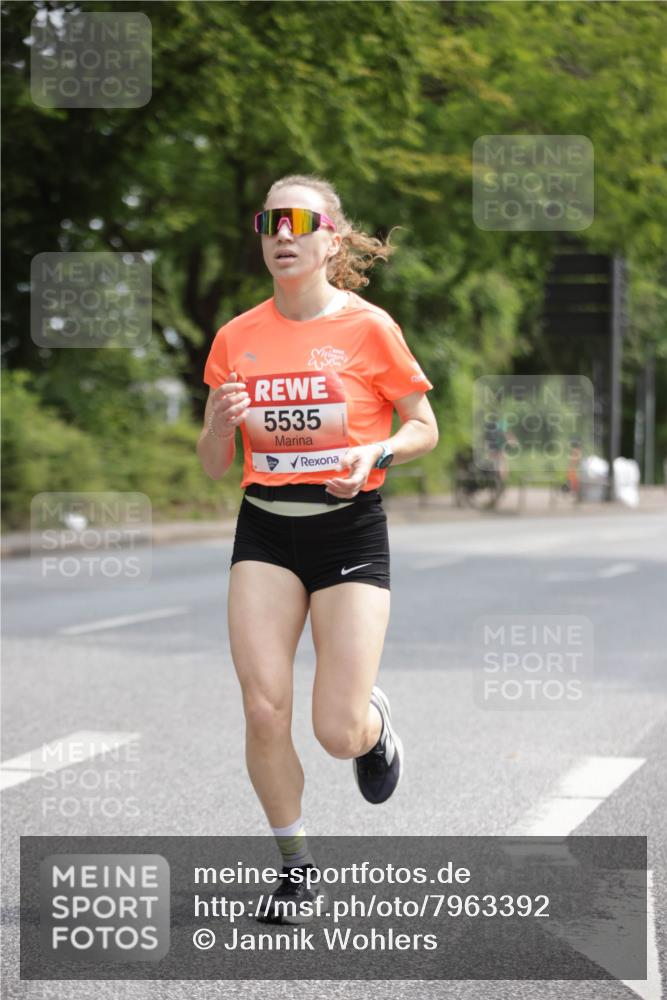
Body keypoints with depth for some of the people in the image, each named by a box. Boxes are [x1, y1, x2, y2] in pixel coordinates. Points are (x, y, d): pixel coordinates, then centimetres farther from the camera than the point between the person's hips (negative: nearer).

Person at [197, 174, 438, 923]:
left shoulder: (368, 328, -6)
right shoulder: (236, 337, 3)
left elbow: (424, 428, 3)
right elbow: (214, 465, 8)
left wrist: (376, 452, -17)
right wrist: (222, 422, -13)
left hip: (349, 530, -2)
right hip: (265, 532, 3)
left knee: (338, 733, -7)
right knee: (264, 711, -8)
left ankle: (374, 721, 32)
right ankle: (294, 863, 14)